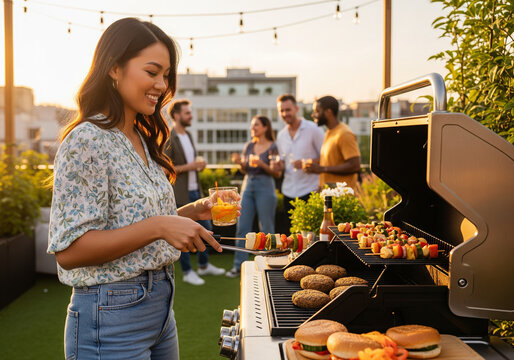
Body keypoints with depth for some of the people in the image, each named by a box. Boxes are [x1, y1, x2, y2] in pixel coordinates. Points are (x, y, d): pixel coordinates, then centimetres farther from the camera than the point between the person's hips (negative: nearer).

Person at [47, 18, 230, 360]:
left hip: (161, 304, 8)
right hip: (112, 314, -8)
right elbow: (68, 251, -21)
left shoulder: (142, 141, 10)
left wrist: (191, 212, 2)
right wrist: (157, 227, -28)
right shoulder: (87, 141, -17)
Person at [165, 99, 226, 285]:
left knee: (206, 228, 14)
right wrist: (189, 167, -21)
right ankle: (187, 271, 14)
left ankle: (204, 265, 30)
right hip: (180, 194, -8)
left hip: (195, 190, 8)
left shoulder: (188, 135, 14)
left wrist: (200, 163, 4)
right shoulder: (168, 139, -13)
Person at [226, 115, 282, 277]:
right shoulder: (249, 146, 12)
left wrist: (261, 164, -19)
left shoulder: (273, 147, -4)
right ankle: (239, 265, 8)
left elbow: (277, 173, -6)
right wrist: (239, 162, -3)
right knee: (242, 227, 2)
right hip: (248, 185, 5)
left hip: (265, 187, -5)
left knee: (266, 228, 1)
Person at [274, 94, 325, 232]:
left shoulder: (313, 129, -3)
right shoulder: (281, 135, 13)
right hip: (289, 191, 5)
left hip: (309, 190, -5)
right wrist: (280, 165, 0)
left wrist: (306, 163, -18)